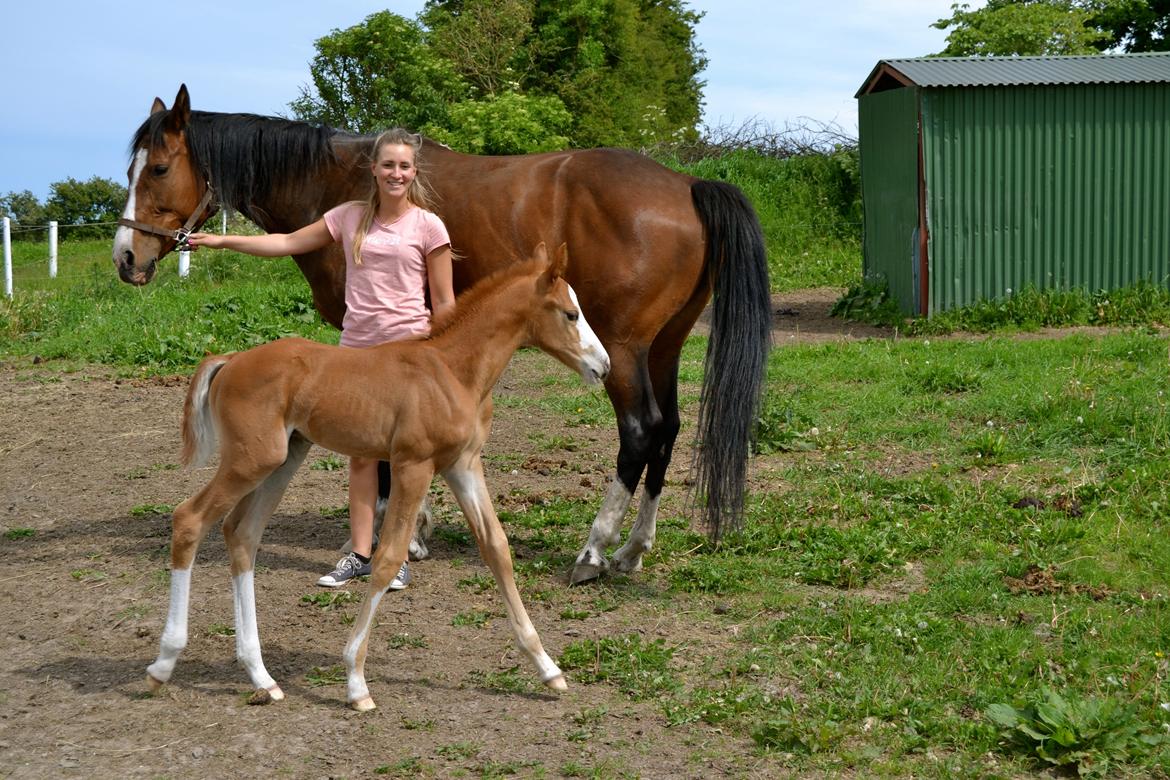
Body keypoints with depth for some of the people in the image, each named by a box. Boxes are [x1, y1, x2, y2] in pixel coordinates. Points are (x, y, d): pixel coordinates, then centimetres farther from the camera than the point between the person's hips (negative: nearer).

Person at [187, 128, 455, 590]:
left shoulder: (427, 225, -3)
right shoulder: (351, 217, 7)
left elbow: (444, 302, -2)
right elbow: (289, 243, 12)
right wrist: (222, 241, 8)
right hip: (357, 347, 4)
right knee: (361, 453, 7)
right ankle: (360, 553, 14)